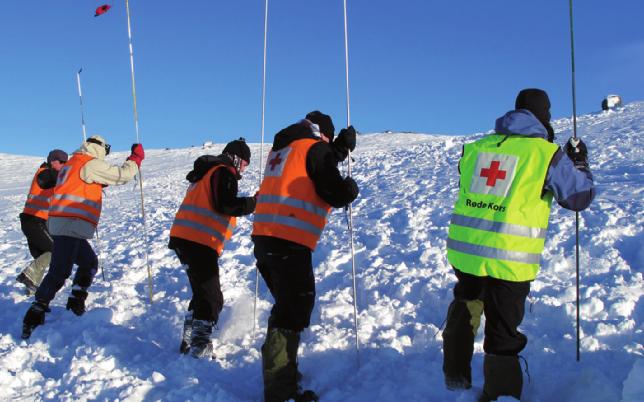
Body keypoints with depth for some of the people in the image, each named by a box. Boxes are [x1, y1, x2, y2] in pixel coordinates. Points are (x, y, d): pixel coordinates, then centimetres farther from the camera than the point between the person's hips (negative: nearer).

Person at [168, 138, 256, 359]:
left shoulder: (207, 171, 26)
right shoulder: (225, 172, -4)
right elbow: (226, 205, -15)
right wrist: (254, 202, -6)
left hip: (182, 237, 10)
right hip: (201, 242, -10)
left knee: (202, 292, 20)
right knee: (212, 298, -7)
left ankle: (189, 341, 24)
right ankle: (199, 348, -13)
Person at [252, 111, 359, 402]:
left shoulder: (282, 146, 21)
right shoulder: (316, 148, -3)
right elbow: (336, 194, -7)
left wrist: (340, 148, 28)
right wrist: (351, 188, 14)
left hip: (264, 236, 9)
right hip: (290, 242, -9)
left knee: (288, 305, 21)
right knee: (293, 313, -4)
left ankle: (283, 372, 33)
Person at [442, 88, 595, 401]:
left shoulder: (478, 146, 8)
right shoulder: (546, 153, -6)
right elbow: (580, 197, 5)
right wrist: (580, 163, 23)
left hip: (464, 249, 5)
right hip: (510, 259, -5)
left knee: (464, 306, 28)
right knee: (503, 333, 8)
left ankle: (456, 376, 41)